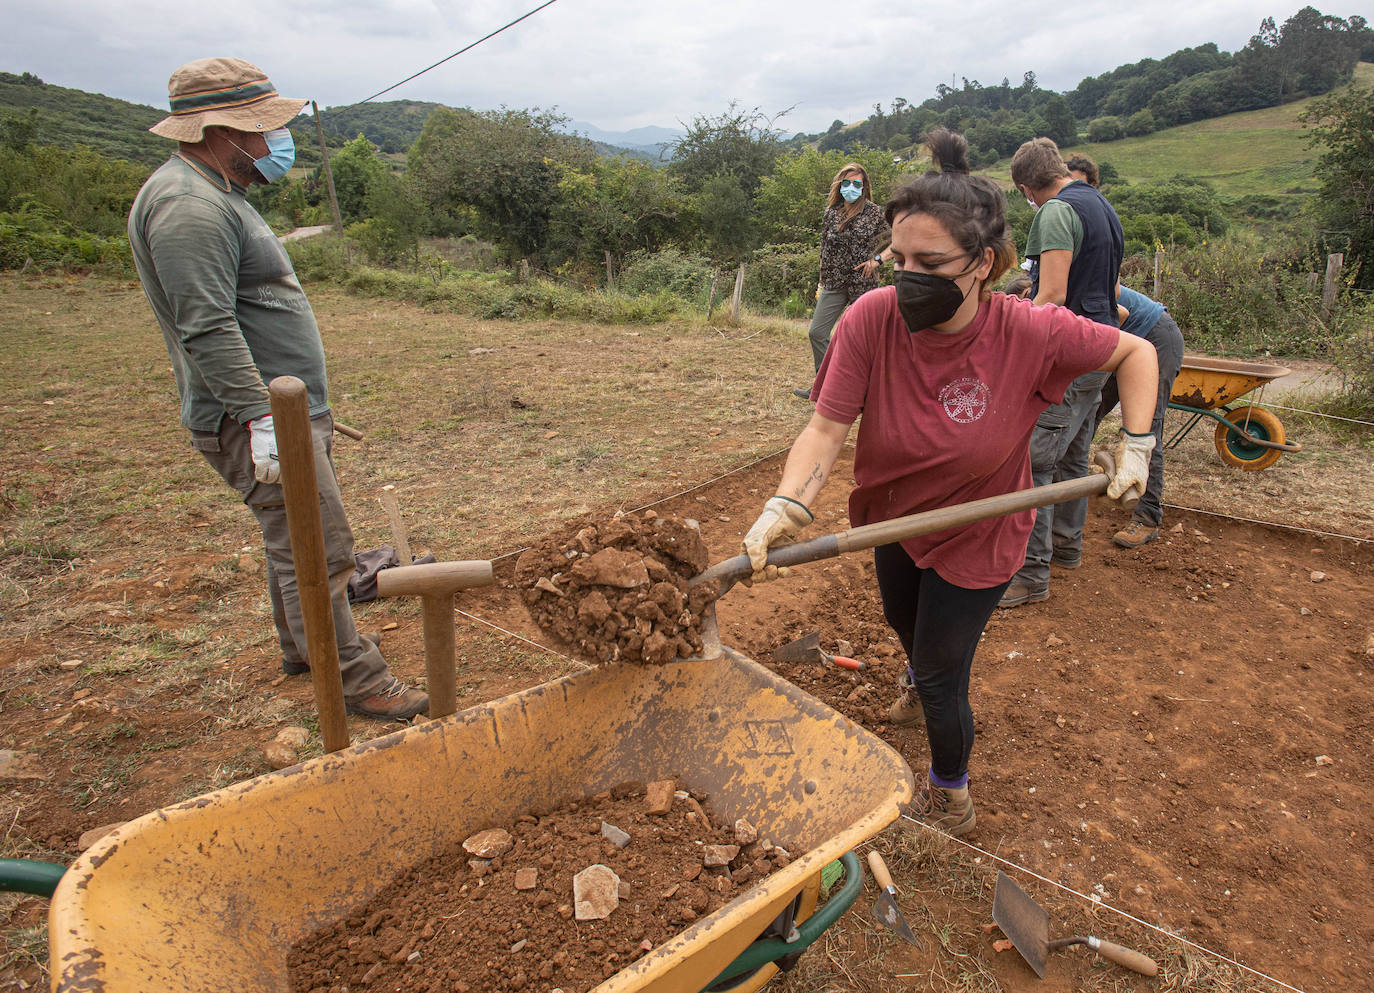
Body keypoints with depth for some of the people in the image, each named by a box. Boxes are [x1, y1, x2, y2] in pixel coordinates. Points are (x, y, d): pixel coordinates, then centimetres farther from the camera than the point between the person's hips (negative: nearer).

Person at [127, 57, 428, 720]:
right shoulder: (189, 204, -17)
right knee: (317, 548, -7)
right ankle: (355, 680, 2)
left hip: (283, 407, 11)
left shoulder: (215, 195, 19)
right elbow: (208, 329, -25)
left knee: (294, 536, 20)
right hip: (257, 418, -11)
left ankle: (301, 648, 36)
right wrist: (260, 417, -27)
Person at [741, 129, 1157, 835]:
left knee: (940, 675, 5)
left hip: (977, 535, -3)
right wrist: (786, 506, -44)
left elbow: (1135, 353, -10)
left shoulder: (1032, 334, -29)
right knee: (902, 621, 31)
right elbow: (826, 429, -29)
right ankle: (920, 677, 71)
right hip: (894, 513, 4)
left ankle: (950, 797, 37)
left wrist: (1136, 446, -15)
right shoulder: (872, 319, -28)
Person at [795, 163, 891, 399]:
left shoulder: (873, 212, -4)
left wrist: (877, 259, -12)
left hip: (862, 282, -4)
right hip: (834, 283, 4)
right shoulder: (831, 212, 8)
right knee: (817, 332, -1)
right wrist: (823, 281, 13)